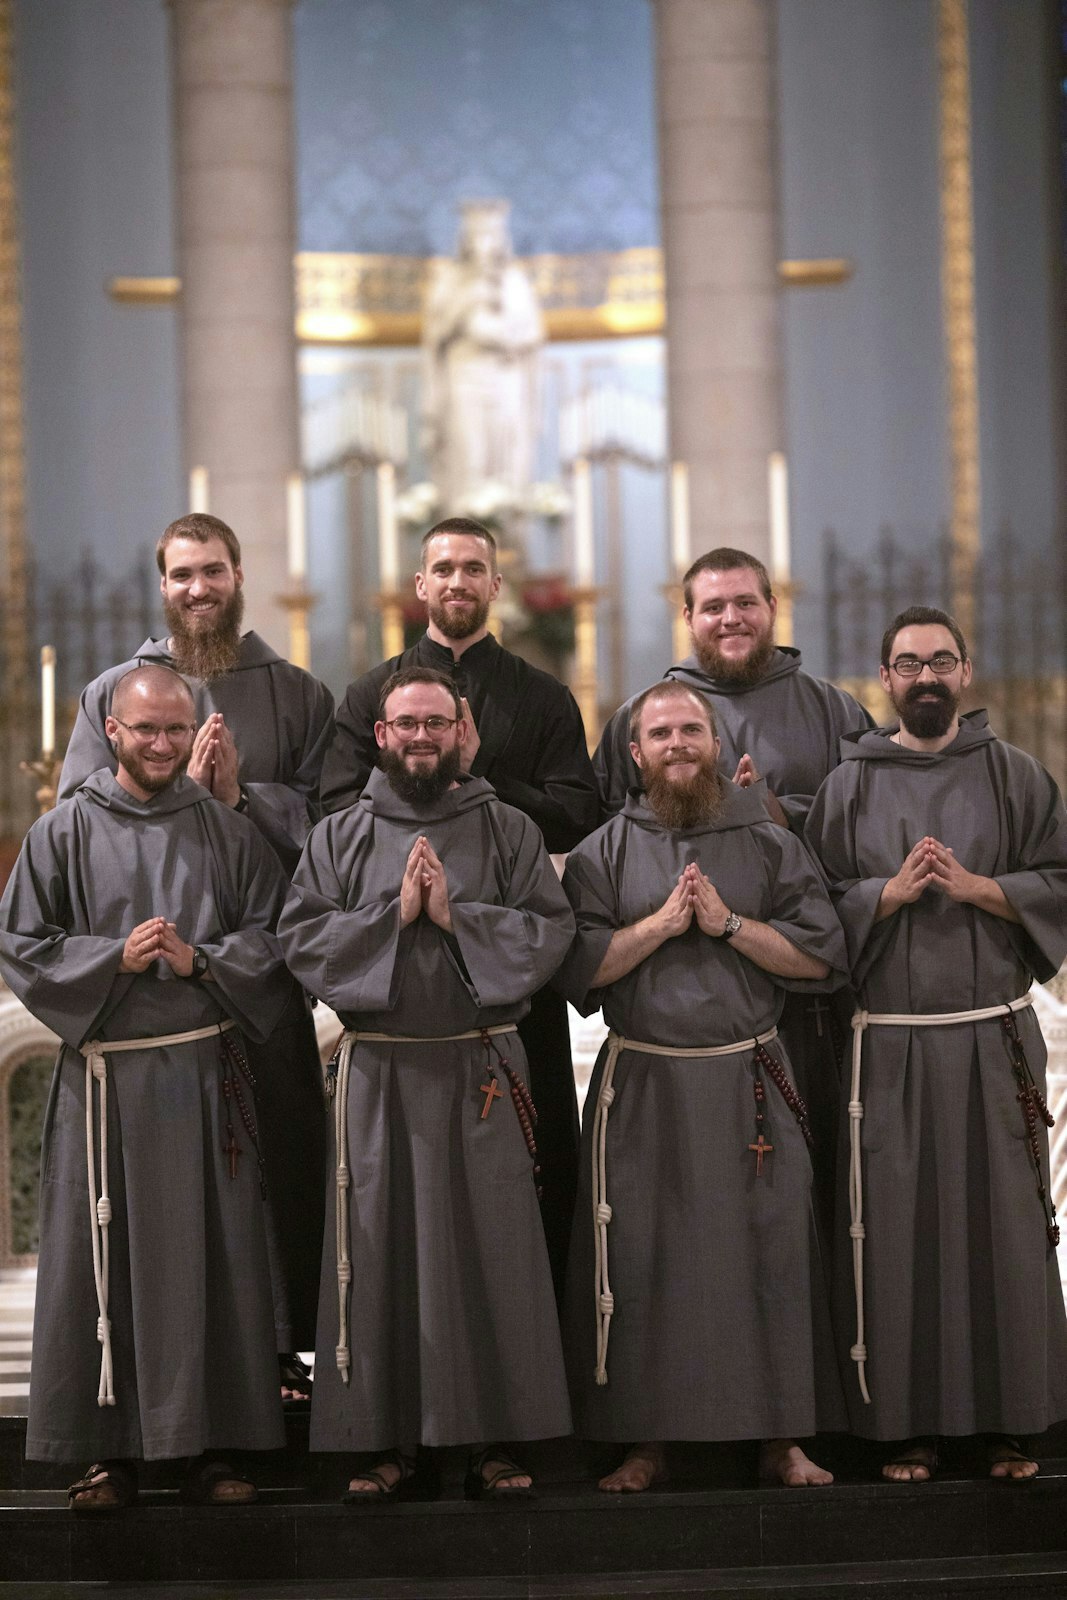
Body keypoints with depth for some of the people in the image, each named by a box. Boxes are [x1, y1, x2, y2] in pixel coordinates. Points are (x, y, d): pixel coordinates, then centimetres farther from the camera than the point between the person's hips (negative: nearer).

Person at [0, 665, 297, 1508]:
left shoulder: (228, 832, 8)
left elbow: (273, 937, 6)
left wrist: (199, 960, -11)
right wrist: (115, 957, -11)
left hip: (206, 1071, 1)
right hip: (104, 1077, -1)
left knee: (212, 1255, 1)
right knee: (102, 1257, -1)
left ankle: (214, 1444, 8)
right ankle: (110, 1449, 7)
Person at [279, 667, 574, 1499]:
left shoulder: (509, 831, 8)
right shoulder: (339, 837, 10)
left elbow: (551, 929, -2)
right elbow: (302, 936, 0)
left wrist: (456, 914, -12)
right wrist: (393, 915, -11)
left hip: (483, 1070, 0)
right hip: (379, 1071, 0)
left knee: (491, 1249, -1)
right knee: (381, 1249, 0)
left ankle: (496, 1437, 6)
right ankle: (383, 1443, 6)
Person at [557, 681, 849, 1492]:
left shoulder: (770, 843, 7)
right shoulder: (604, 853, 7)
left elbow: (821, 956, -1)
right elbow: (578, 967, -3)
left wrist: (728, 922, -11)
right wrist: (662, 922, -12)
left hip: (750, 1082, 0)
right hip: (642, 1084, 0)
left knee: (769, 1255, -1)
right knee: (642, 1262, -1)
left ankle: (783, 1436, 7)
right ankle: (645, 1440, 7)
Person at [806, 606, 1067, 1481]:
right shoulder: (850, 786, 7)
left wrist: (973, 886, -9)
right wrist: (892, 892, -11)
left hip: (996, 1037, 0)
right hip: (889, 1040, 0)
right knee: (897, 1228, -1)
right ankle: (909, 1421, 8)